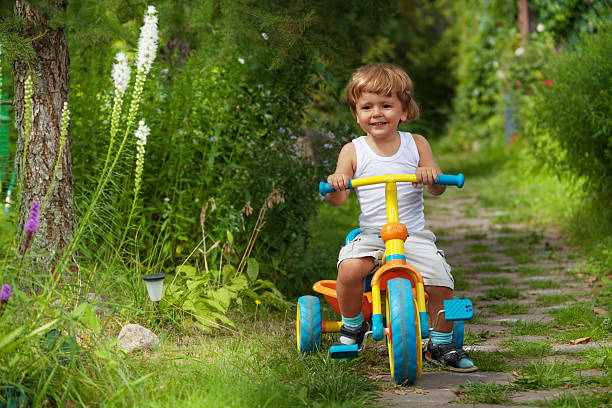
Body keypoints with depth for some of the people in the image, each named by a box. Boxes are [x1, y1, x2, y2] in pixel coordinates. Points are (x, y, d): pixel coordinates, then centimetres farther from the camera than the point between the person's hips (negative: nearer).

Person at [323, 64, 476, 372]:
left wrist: (431, 174, -20)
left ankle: (440, 344, 9)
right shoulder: (353, 151, 6)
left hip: (413, 234, 1)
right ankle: (352, 327, 0)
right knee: (349, 269, -30)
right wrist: (335, 185, -23)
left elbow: (438, 190, 2)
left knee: (441, 285, -18)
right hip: (370, 233, -1)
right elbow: (338, 199, 1)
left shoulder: (416, 144, 7)